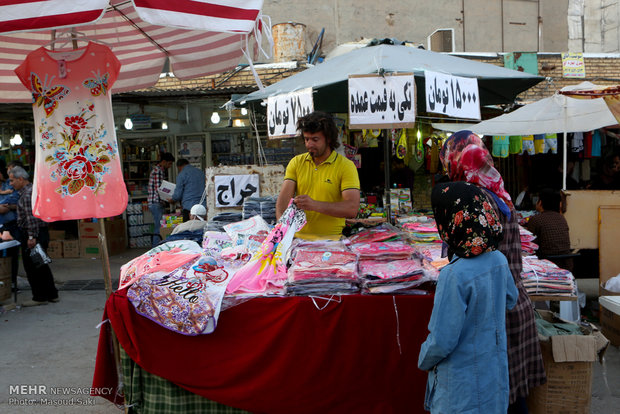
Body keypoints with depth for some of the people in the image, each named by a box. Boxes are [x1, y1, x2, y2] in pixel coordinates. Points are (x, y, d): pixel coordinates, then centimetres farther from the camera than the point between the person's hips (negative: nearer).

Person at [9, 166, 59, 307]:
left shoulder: (27, 194, -16)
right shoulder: (33, 189, 15)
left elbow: (31, 217, -21)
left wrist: (31, 237, -22)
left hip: (32, 234, -10)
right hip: (42, 233, 10)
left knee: (32, 267, -1)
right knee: (41, 265, 15)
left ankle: (39, 297, 6)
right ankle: (52, 294, 20)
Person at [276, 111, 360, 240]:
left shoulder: (346, 166, -2)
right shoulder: (296, 162, 11)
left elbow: (352, 208, -13)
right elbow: (284, 197, 1)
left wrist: (315, 205, -25)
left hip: (330, 239, -3)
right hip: (298, 238, 4)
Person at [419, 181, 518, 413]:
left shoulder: (454, 276, -29)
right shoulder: (499, 260, -7)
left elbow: (442, 341, -23)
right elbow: (510, 300, 13)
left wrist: (424, 361, -4)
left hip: (462, 385, -7)